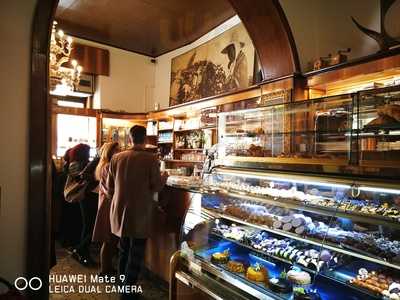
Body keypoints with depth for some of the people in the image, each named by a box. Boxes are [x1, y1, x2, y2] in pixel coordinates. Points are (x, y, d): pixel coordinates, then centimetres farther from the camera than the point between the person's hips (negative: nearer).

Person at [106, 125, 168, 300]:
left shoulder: (116, 158, -2)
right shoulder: (151, 159, -15)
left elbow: (110, 186, 7)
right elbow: (156, 187, -10)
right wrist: (164, 177, 11)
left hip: (120, 211, 5)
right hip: (140, 214, -5)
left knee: (124, 251, 22)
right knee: (136, 255, 8)